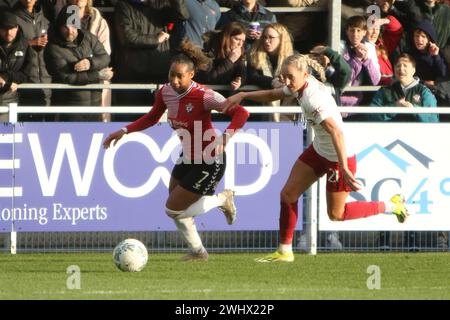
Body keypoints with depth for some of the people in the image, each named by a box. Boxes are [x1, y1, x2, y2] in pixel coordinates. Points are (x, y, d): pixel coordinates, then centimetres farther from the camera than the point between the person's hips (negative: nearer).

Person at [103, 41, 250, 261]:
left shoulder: (203, 96, -29)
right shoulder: (165, 92, -8)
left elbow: (241, 113, -30)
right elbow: (152, 118, 12)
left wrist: (225, 138, -42)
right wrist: (124, 131, 3)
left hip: (210, 162, -7)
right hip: (188, 158, 7)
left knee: (174, 211, -3)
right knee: (174, 210, 13)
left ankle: (222, 199, 17)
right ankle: (197, 251, 36)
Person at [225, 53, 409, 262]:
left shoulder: (313, 99, -33)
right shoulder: (300, 85, -6)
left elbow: (336, 132, -41)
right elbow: (272, 95, 15)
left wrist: (344, 168, -46)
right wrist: (243, 95, 2)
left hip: (339, 157, -9)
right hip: (319, 150, 9)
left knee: (336, 214, 8)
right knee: (288, 194, 6)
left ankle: (392, 205, 23)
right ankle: (284, 251, 17)